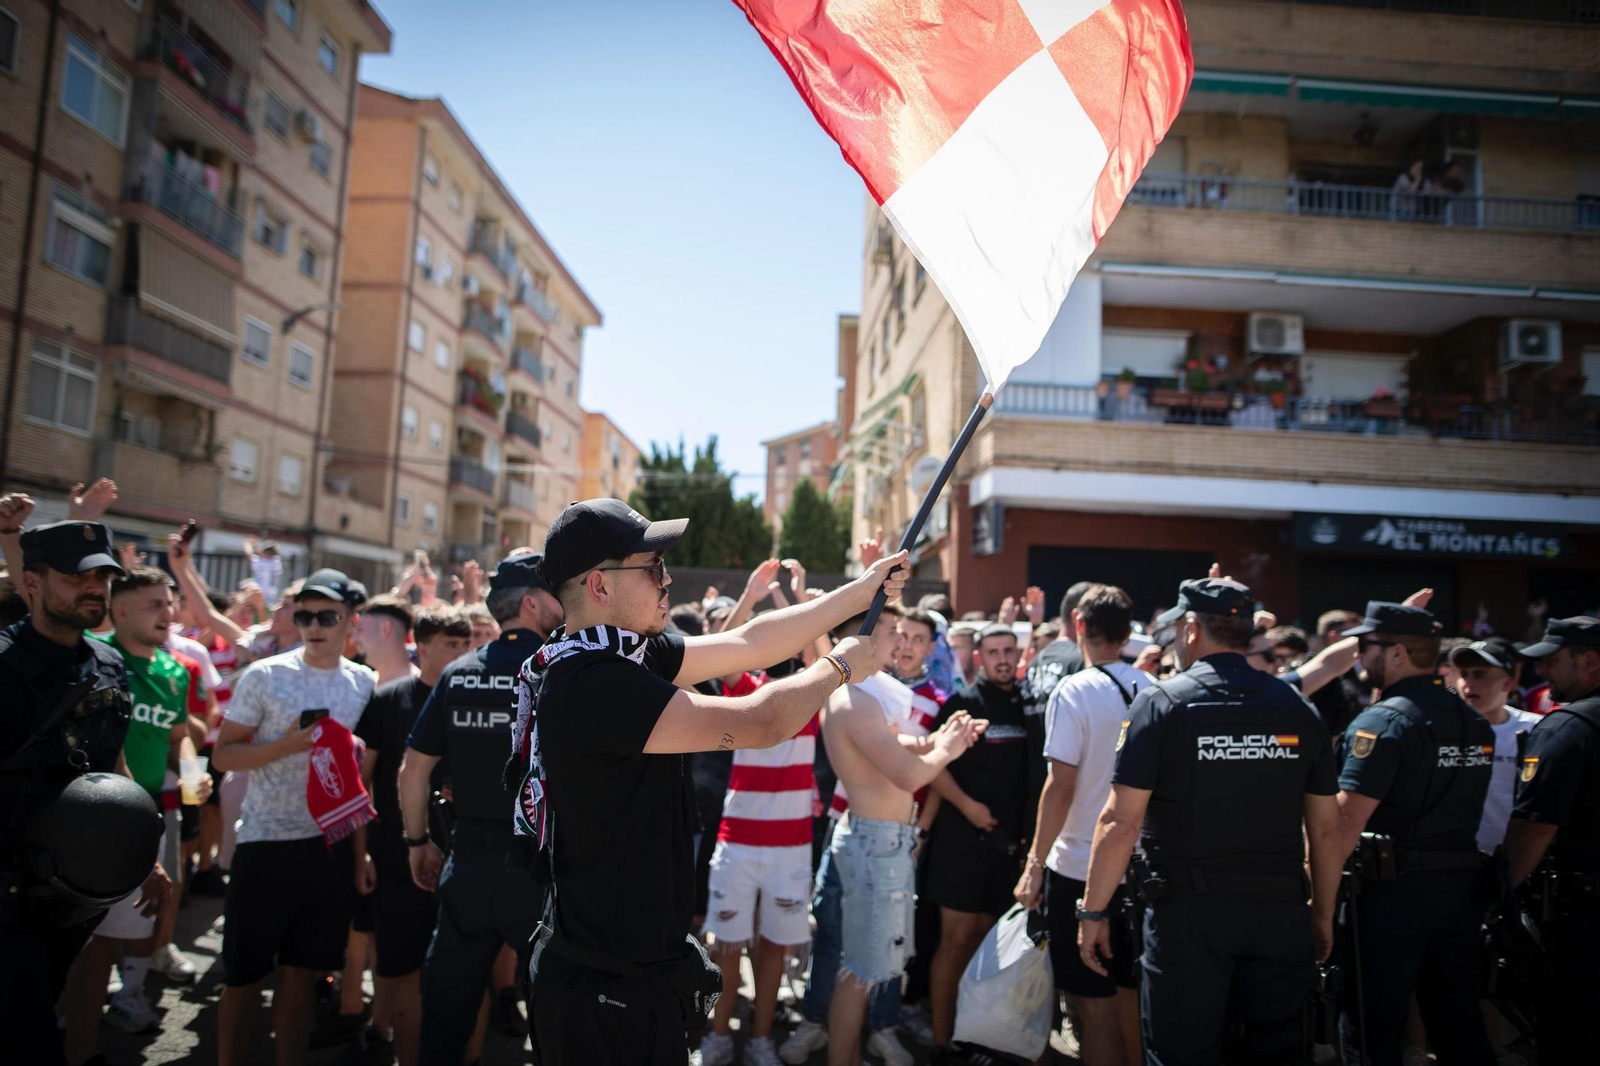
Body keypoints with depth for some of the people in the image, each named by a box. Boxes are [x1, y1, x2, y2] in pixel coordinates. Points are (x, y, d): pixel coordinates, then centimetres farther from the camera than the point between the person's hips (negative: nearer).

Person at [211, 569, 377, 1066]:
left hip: (332, 844, 2)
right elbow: (223, 754, -5)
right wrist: (284, 746, -20)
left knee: (300, 972, 12)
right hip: (266, 843, -2)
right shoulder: (265, 675, -6)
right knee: (245, 974, 8)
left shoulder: (366, 683, 3)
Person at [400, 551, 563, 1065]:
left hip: (468, 868, 4)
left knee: (445, 1018, 18)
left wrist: (419, 841, 16)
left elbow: (414, 770, 5)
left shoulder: (458, 674, 1)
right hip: (541, 870, -4)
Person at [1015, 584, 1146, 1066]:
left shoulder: (1074, 692, -14)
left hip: (1082, 869, -6)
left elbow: (1060, 787, -17)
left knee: (1096, 1006, 4)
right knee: (1132, 997, 18)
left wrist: (1035, 864, -9)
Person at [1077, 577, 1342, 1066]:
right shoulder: (1299, 710, 3)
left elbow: (1121, 822, -12)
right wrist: (1323, 914, 19)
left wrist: (1093, 911, -4)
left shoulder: (1161, 702, -9)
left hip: (1188, 912, -4)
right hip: (1281, 911, 4)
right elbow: (1326, 829, 7)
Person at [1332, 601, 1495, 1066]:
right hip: (1462, 887, 8)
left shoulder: (1382, 721, -17)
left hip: (1393, 889, -7)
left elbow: (1347, 819, -21)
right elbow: (1466, 808, 16)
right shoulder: (1475, 722, 8)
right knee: (1459, 1022, 17)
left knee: (1373, 1028, 4)